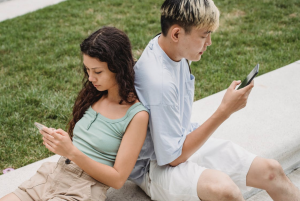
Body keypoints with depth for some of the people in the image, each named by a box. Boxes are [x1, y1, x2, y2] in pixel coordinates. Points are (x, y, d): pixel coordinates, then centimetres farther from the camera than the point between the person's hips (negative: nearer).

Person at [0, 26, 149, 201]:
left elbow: (118, 179, -11)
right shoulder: (94, 96, 9)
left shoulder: (137, 115, -11)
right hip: (55, 172, 6)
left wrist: (72, 152, -19)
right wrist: (59, 141, -2)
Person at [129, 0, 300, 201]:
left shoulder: (174, 49, -5)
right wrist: (225, 111, -25)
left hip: (181, 141, 9)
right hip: (156, 166, -8)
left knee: (271, 170, 1)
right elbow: (173, 158, -25)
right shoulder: (158, 81, -32)